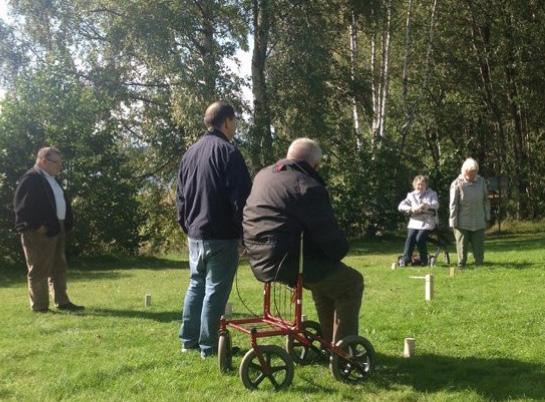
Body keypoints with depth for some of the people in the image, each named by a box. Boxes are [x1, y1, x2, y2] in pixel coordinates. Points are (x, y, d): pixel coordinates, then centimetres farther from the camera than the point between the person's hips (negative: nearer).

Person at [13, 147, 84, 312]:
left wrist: (66, 224, 12)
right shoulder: (31, 178, -12)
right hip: (40, 232, -10)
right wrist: (36, 226, -19)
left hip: (57, 229, 10)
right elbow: (21, 205, -19)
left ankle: (62, 302, 21)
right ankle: (39, 305, 5)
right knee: (39, 270, -2)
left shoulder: (52, 180, 18)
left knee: (59, 268, 14)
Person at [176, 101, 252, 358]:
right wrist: (246, 232, -8)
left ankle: (188, 339, 22)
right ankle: (209, 346, 3)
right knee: (216, 289, -2)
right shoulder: (227, 151, -12)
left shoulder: (190, 153, 13)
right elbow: (241, 197, -16)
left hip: (194, 234, 8)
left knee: (196, 285, 17)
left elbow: (181, 196, 18)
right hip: (221, 235, -8)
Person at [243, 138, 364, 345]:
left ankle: (328, 340, 34)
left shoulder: (263, 174, 14)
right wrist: (340, 250, 6)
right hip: (285, 262, -9)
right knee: (352, 282, 4)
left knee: (324, 275, 30)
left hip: (258, 259, 9)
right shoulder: (308, 187, -14)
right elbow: (328, 233, -15)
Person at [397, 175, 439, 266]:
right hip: (414, 222, 3)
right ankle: (406, 259, -18)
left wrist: (426, 206, -28)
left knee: (419, 238, -24)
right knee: (410, 238, -23)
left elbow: (436, 205, -7)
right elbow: (401, 206, 5)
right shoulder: (411, 195, 16)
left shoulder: (432, 194, 12)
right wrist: (411, 209, -15)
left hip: (428, 222, -3)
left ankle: (424, 260, -7)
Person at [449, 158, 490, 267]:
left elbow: (486, 200, 11)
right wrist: (453, 222, -10)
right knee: (462, 247, 5)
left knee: (479, 248, 8)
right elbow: (453, 205, -8)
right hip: (462, 224, -3)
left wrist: (487, 216, 9)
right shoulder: (457, 184, -9)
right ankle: (461, 266, 13)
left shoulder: (481, 181, 2)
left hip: (479, 223, 3)